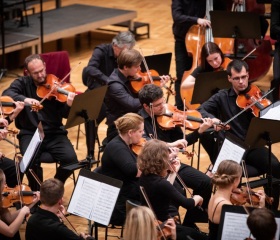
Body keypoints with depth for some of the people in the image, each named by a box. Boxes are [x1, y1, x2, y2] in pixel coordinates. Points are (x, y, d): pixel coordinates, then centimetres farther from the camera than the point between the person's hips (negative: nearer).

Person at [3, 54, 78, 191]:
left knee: (71, 159, -21)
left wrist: (69, 105, -28)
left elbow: (64, 114, -5)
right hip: (30, 134, -1)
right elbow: (6, 94, -17)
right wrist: (25, 99, -35)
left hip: (54, 133, 1)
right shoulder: (22, 83, 4)